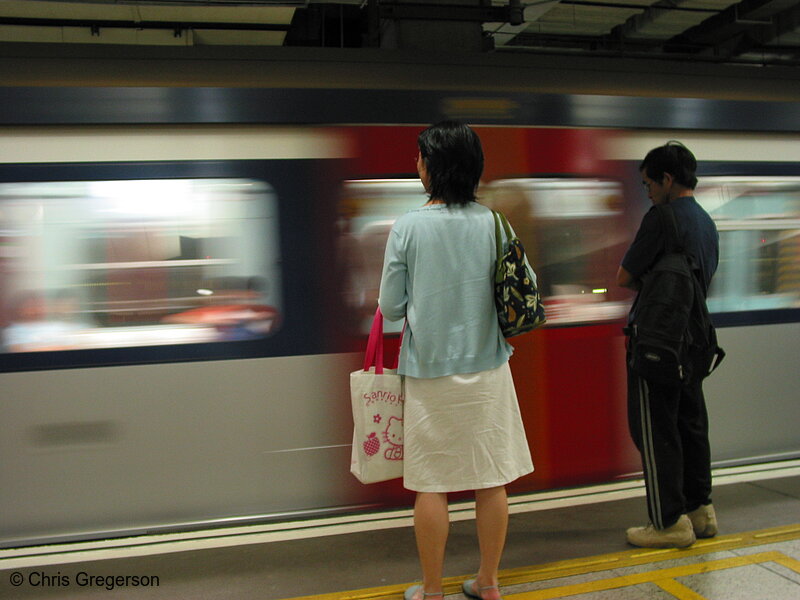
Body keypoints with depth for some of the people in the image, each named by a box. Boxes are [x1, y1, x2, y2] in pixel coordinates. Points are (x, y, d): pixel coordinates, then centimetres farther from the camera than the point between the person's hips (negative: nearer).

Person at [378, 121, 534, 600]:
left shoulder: (406, 228, -9)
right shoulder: (492, 222, -3)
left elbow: (392, 307, -7)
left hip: (429, 371, -2)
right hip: (487, 367, 2)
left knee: (432, 483, 9)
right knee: (491, 478, 12)